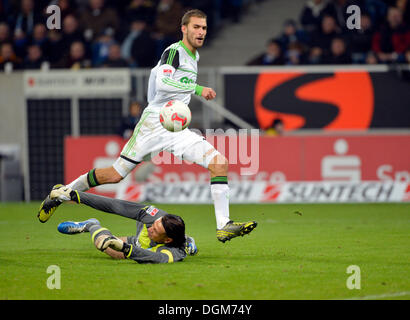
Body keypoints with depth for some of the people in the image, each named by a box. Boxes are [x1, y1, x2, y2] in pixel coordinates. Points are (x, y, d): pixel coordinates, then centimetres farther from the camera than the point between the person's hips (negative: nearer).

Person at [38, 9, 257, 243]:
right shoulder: (174, 51, -10)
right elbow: (162, 81, -29)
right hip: (154, 124, -7)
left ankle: (224, 226, -14)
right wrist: (197, 88, -33)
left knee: (219, 162, -11)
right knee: (115, 175, -3)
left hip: (177, 130, 7)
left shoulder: (194, 56, 16)